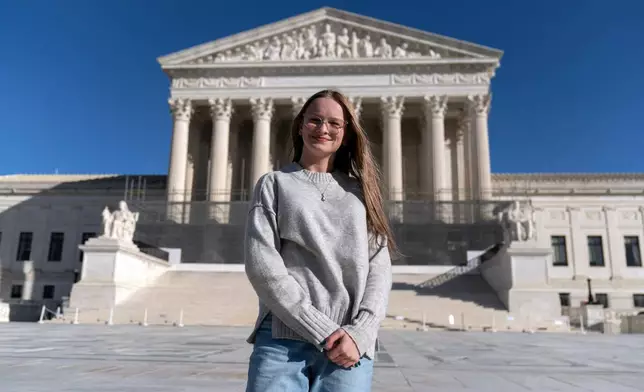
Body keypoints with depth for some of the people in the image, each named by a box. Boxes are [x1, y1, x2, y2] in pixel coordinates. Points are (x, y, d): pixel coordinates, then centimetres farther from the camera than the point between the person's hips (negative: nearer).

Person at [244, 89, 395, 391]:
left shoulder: (360, 193, 15)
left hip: (348, 344, 2)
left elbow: (379, 268, 6)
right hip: (282, 339, -1)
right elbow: (260, 263, -4)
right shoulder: (274, 183, 9)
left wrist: (359, 333, -11)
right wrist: (323, 332, -11)